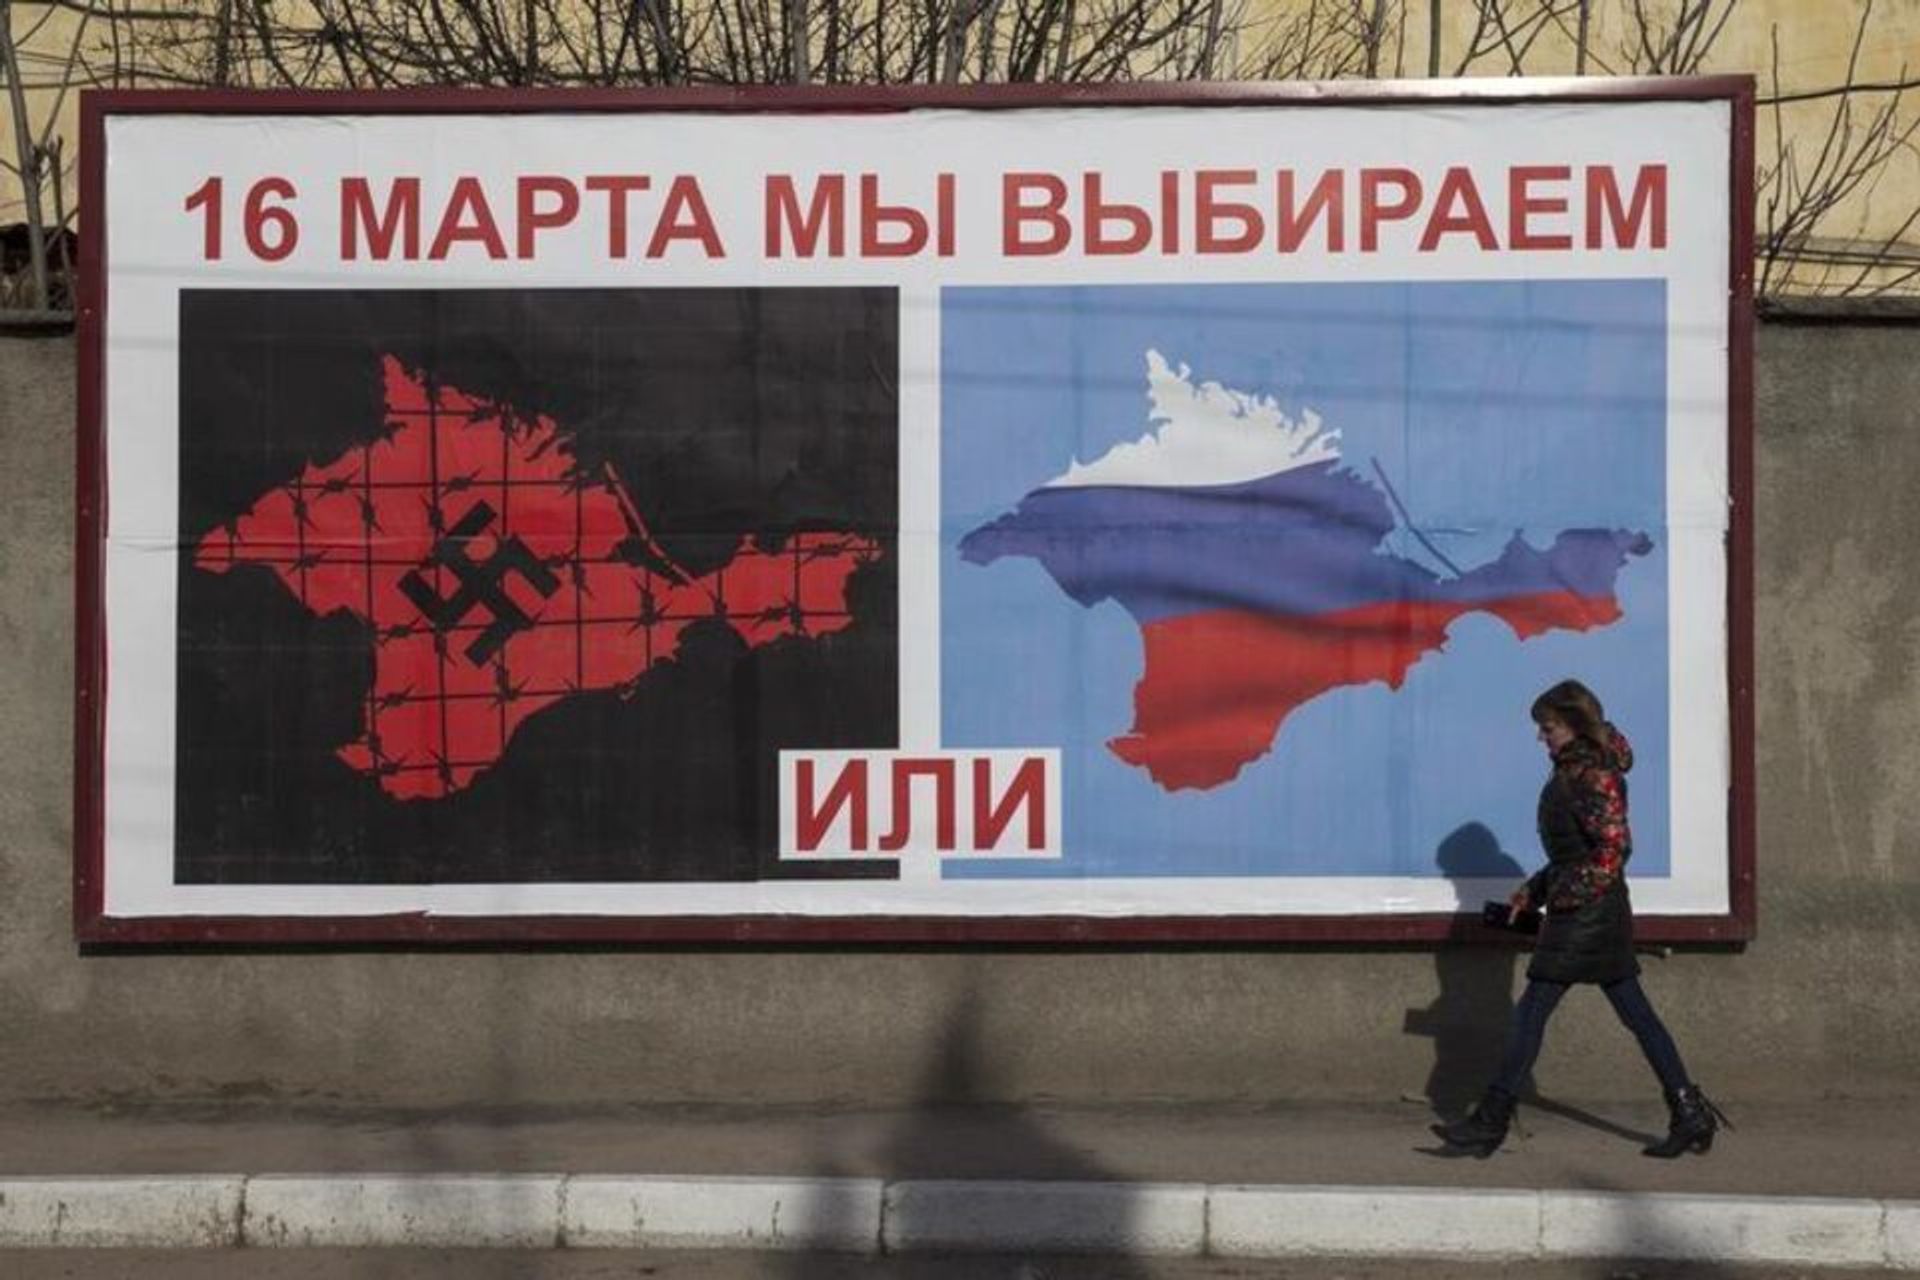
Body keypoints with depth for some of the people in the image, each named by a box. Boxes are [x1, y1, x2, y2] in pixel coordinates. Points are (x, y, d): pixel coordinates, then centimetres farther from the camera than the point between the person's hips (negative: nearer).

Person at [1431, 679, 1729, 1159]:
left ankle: (1491, 1123, -2)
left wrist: (1565, 893, -18)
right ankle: (1690, 1115, 12)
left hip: (1584, 915, -10)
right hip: (1602, 914, 10)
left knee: (1532, 1011, -6)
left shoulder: (1594, 776, -15)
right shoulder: (1574, 771, 14)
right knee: (1636, 1014, 10)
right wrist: (1533, 891, 16)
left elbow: (1614, 848, -22)